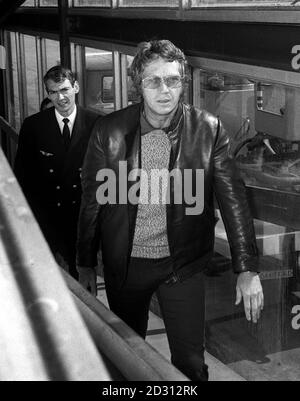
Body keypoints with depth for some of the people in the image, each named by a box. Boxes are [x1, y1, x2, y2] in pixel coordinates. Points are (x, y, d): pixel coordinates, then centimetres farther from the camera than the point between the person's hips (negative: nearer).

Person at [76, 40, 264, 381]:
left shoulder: (208, 130, -9)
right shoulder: (108, 131, -8)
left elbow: (233, 199, -8)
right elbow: (92, 200, 0)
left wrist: (247, 269, -14)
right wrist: (85, 265, 5)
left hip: (182, 264, -1)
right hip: (125, 264, 1)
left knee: (190, 362, 8)